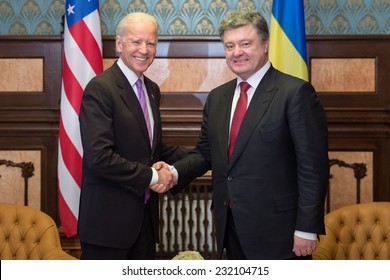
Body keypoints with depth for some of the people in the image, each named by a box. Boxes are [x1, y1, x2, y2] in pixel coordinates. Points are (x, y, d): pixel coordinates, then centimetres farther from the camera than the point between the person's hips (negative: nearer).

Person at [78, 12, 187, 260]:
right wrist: (152, 176, -15)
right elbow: (99, 157, -23)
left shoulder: (152, 90, 12)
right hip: (109, 219, -8)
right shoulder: (100, 89, -15)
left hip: (145, 216, 8)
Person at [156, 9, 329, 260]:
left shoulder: (295, 93, -10)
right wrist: (174, 172, -3)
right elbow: (205, 153, 16)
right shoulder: (217, 98, 11)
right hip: (232, 228, 6)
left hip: (277, 230, -6)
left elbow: (313, 166, -13)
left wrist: (307, 229, -15)